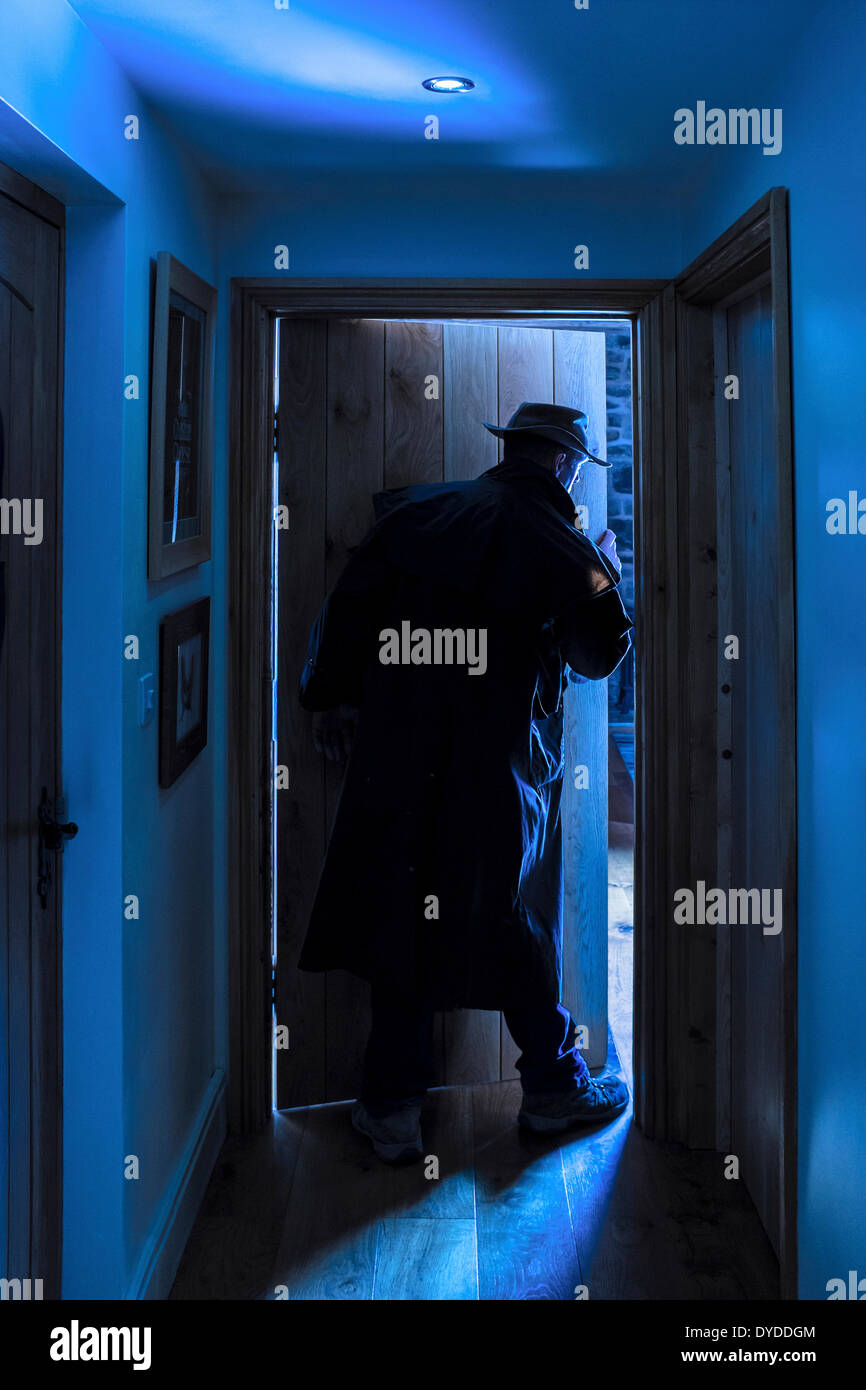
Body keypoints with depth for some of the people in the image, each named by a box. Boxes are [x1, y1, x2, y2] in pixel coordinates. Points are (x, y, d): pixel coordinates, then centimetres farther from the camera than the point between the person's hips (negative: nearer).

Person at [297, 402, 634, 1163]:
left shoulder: (414, 514, 6)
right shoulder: (559, 543, -2)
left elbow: (347, 608, 5)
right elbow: (598, 656, 8)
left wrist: (333, 699, 15)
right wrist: (605, 578, 23)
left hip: (399, 762, 3)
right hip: (503, 771, -2)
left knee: (402, 919, 7)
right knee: (514, 923, 10)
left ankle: (394, 1106, 12)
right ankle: (553, 1086, 25)